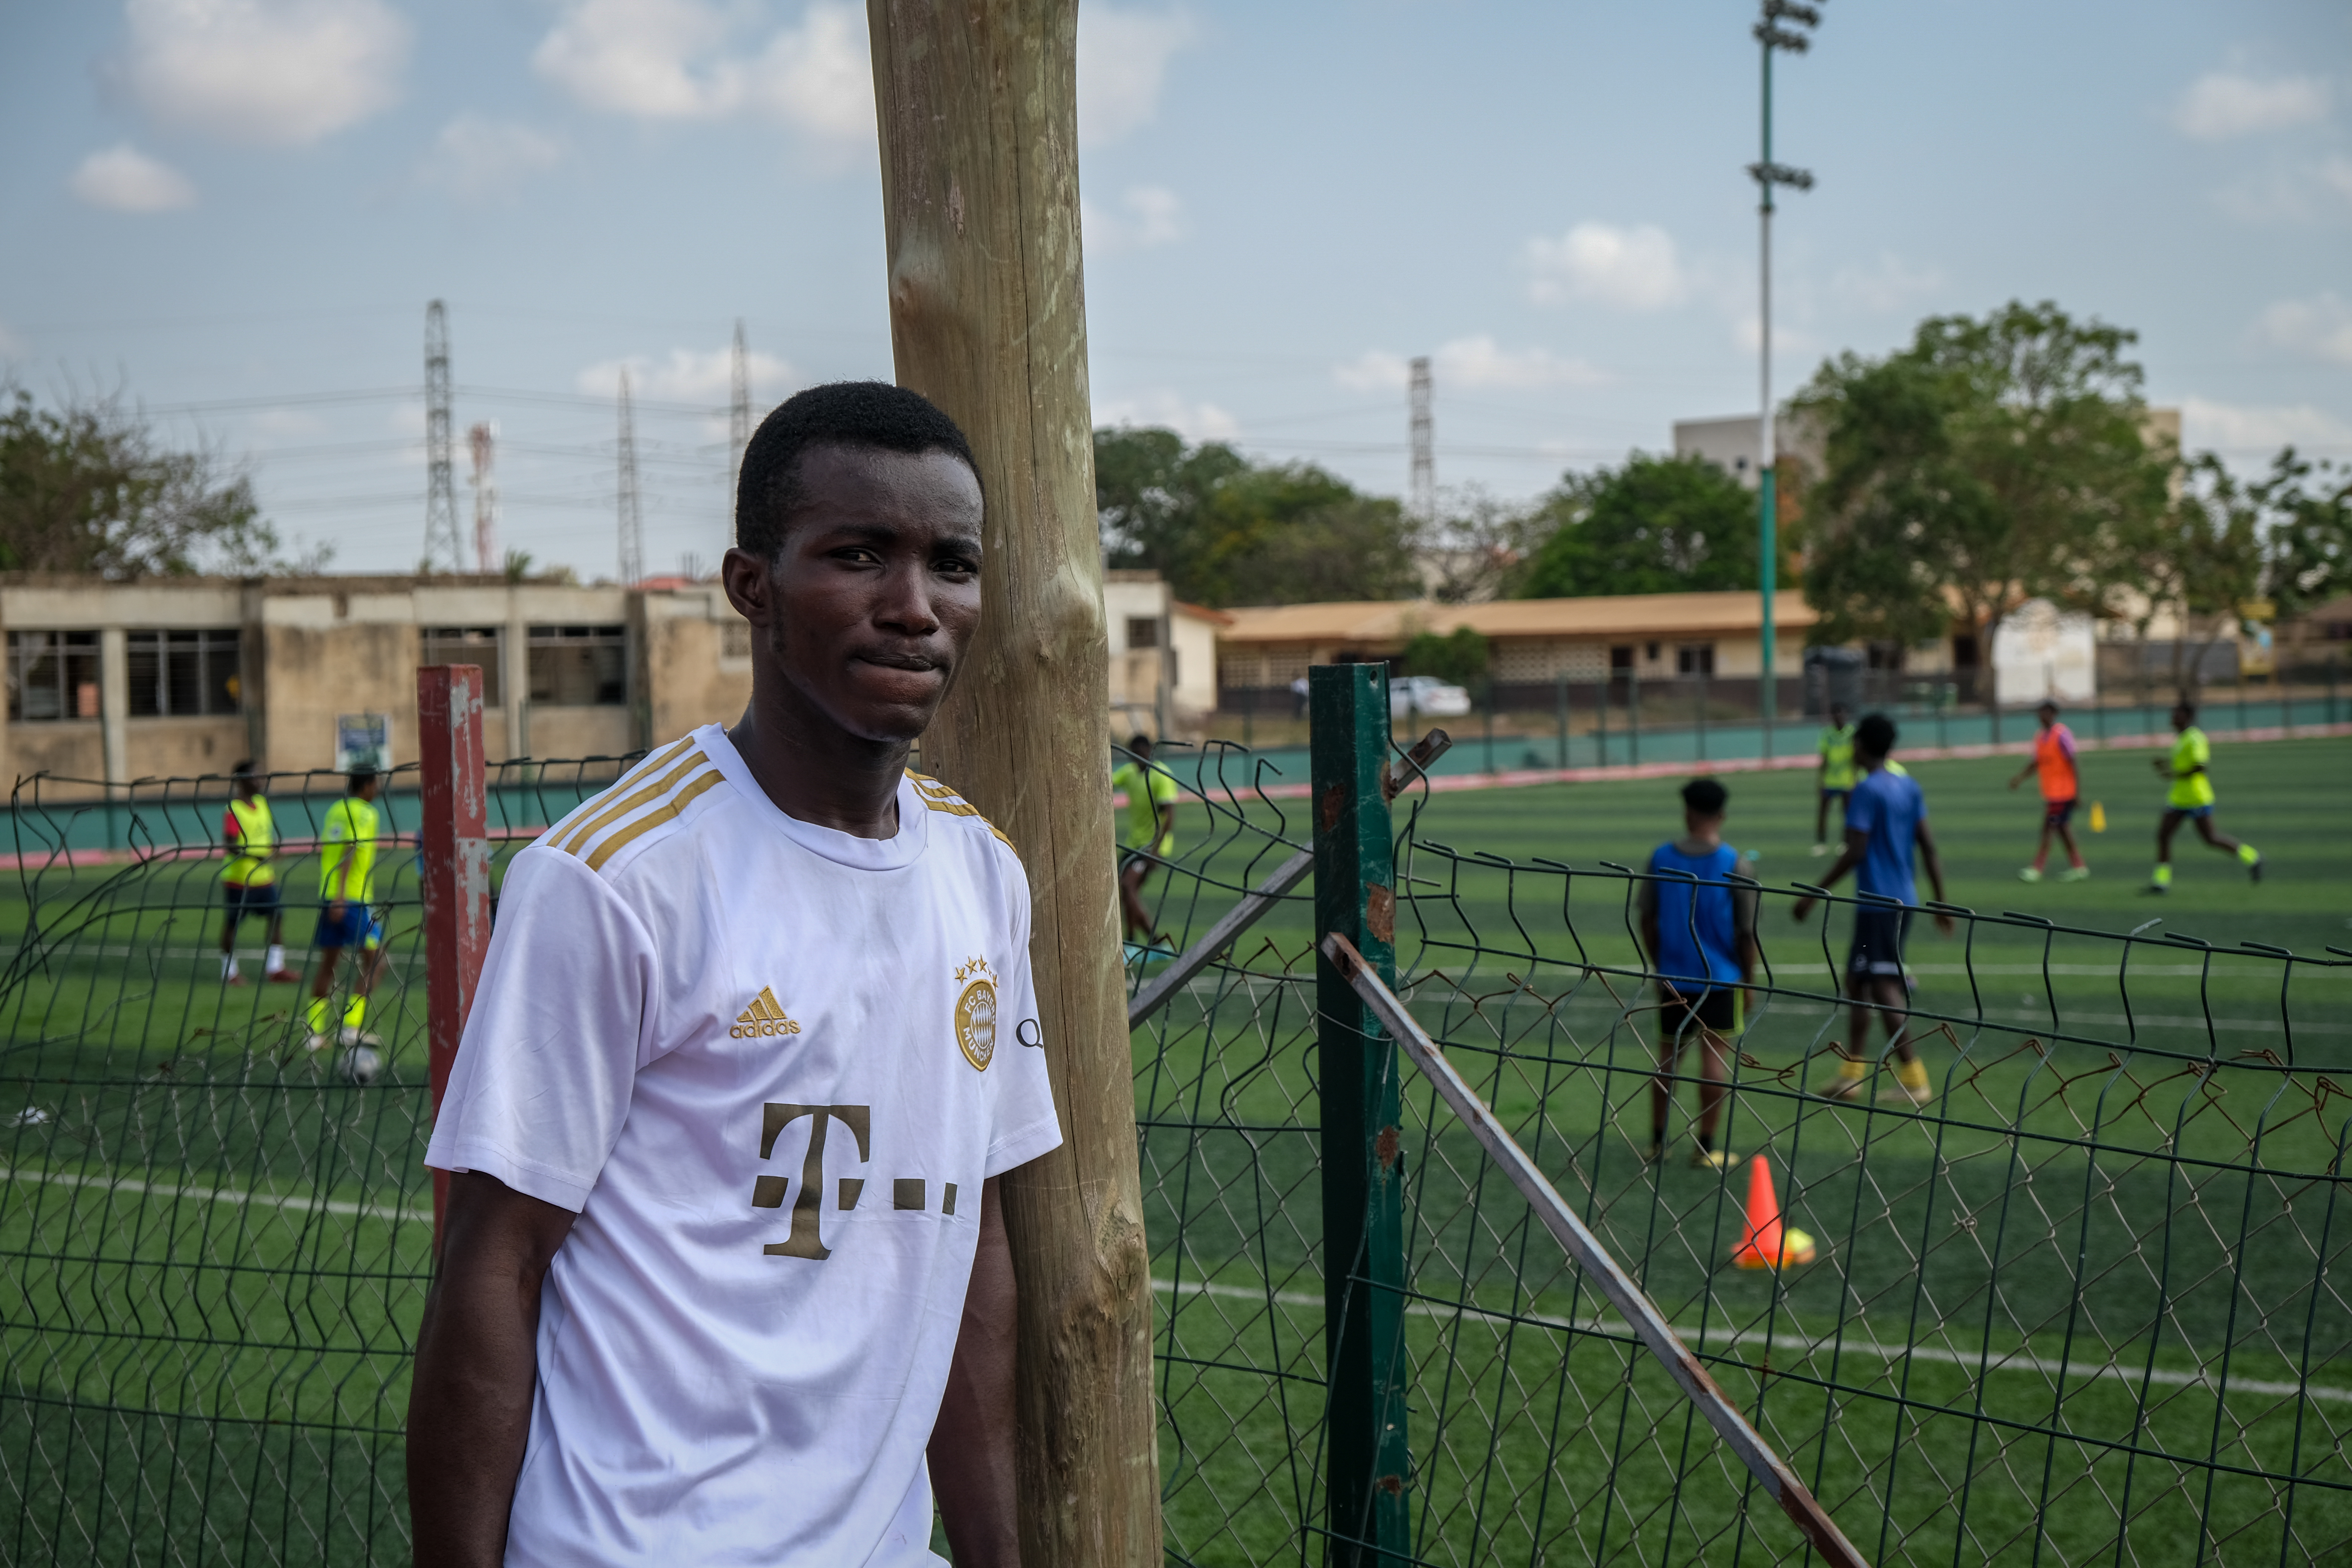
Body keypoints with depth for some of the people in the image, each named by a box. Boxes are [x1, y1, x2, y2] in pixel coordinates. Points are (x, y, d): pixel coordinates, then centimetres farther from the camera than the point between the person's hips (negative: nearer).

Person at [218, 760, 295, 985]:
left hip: (264, 878, 7)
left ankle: (274, 966, 5)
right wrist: (255, 856, -32)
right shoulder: (233, 811, -17)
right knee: (232, 923, 5)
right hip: (238, 879, -7)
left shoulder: (263, 802, 7)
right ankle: (229, 971, 16)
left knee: (276, 915, 0)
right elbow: (228, 844, -26)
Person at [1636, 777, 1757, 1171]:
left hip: (1673, 977, 3)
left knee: (1669, 1054, 14)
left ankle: (1657, 1141, 19)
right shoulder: (1732, 863, -8)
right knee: (1715, 1056, 2)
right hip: (1720, 976, -3)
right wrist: (1749, 977, 6)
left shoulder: (1661, 857, -1)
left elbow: (1647, 920, 5)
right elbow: (1747, 931, -6)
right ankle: (1705, 1148, 2)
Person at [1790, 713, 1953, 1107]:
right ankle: (1851, 1074, 21)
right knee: (1856, 979, 17)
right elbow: (1929, 847, 9)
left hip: (1878, 904, -8)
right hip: (1904, 899, 8)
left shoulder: (1867, 790, -13)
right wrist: (1941, 903, 13)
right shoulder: (1910, 787, 9)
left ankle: (1914, 1081, -9)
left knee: (1885, 989, -6)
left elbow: (1855, 851, -18)